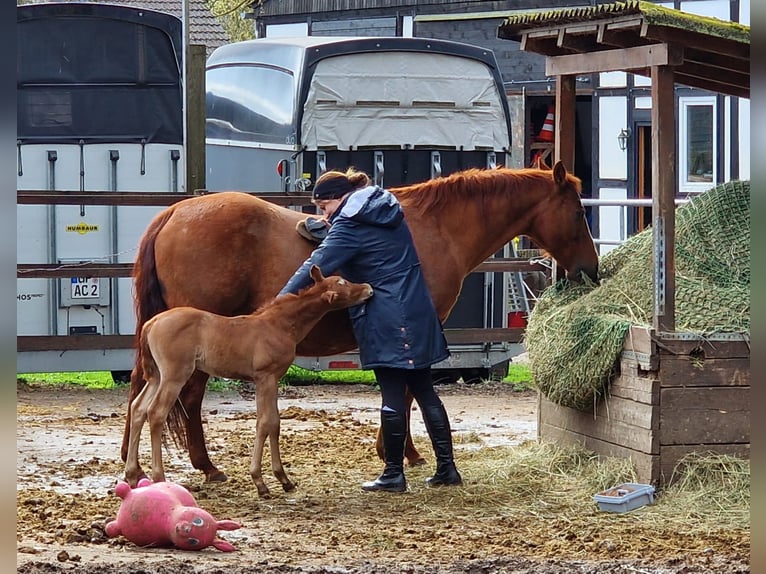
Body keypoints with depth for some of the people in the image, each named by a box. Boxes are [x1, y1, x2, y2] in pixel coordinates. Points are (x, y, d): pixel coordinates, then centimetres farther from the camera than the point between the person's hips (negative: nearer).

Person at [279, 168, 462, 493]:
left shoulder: (348, 226, -11)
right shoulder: (389, 212, 13)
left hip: (386, 322, -8)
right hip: (418, 314, 8)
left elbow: (315, 269, -13)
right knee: (424, 390, 12)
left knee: (393, 395, -3)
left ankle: (394, 475, 3)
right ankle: (447, 467, 14)